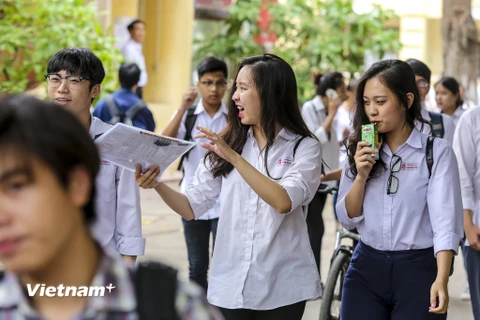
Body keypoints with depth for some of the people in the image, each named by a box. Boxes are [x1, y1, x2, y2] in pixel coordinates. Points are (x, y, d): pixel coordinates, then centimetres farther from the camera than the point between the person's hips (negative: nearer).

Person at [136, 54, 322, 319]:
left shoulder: (304, 148, -4)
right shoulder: (227, 144, 6)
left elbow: (283, 201, -22)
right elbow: (192, 207, 3)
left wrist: (234, 157, -24)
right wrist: (157, 185, -15)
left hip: (281, 287, -3)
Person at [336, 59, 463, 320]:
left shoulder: (437, 151, -7)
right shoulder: (360, 151, 7)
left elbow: (445, 221, -15)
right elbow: (347, 219, 6)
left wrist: (441, 280, -27)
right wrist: (361, 176, -10)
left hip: (418, 269, -3)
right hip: (366, 268, 4)